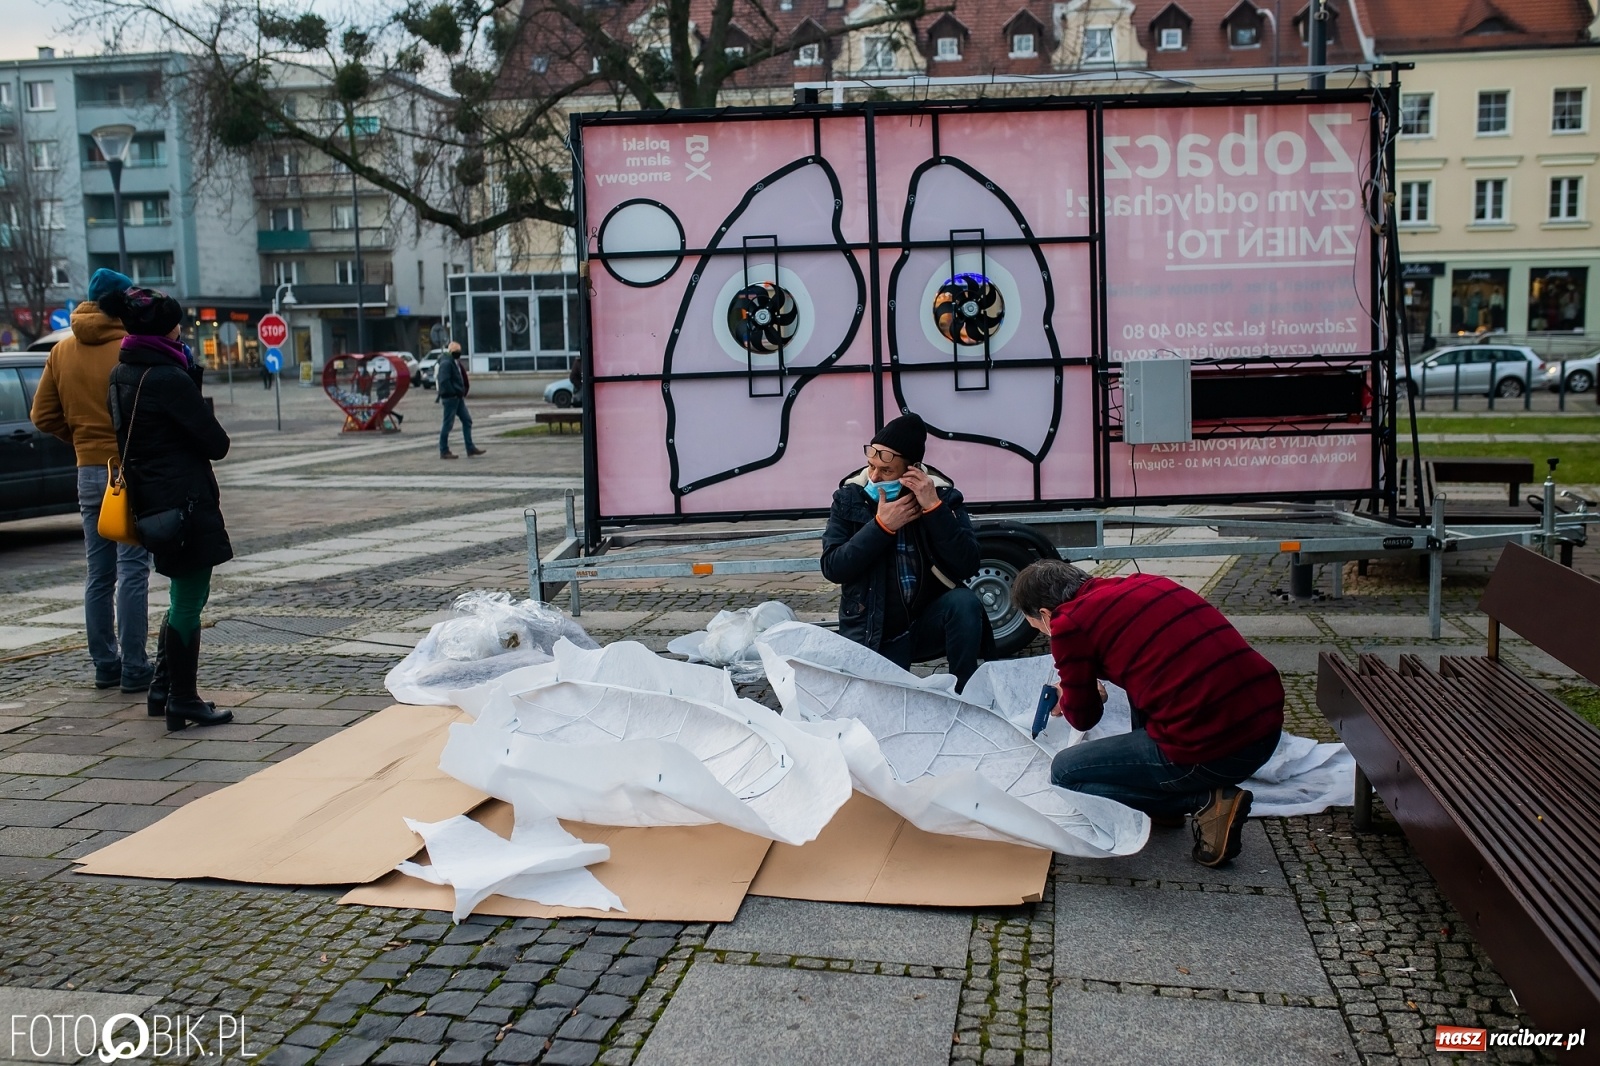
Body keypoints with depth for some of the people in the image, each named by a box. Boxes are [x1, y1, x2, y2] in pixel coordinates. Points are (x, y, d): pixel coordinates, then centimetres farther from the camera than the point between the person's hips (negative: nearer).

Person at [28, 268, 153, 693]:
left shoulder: (62, 352, 8)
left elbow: (43, 414, 10)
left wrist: (81, 437, 17)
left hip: (89, 472, 6)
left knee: (99, 575, 12)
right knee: (132, 571, -4)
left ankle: (105, 665, 18)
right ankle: (134, 669, -2)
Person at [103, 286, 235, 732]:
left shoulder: (121, 375, 9)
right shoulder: (170, 379, -18)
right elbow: (216, 443, -15)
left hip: (149, 500, 9)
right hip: (185, 501, -9)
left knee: (185, 597, 20)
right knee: (188, 601, -1)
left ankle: (166, 689, 27)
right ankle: (183, 701, 6)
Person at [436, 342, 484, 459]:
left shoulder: (455, 363, 16)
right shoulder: (446, 363, -14)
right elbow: (444, 381, -24)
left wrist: (462, 392, 10)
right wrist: (454, 392, -19)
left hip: (458, 398, 10)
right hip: (450, 398, -10)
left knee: (467, 420, 9)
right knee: (448, 424, -4)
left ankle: (470, 448, 11)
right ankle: (444, 451, 2)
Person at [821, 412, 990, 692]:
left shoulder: (943, 496, -6)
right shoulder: (849, 498, -5)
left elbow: (967, 566, -17)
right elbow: (832, 568, -13)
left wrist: (934, 507, -25)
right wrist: (881, 525, -22)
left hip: (928, 622, 0)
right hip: (872, 633, 0)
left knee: (964, 602, -29)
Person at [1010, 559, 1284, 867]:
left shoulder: (1069, 623, -3)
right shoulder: (1143, 582, 17)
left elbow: (1083, 718, 11)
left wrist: (1067, 697, 34)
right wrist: (1084, 690, 44)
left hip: (1211, 749, -8)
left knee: (1064, 771, 12)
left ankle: (1203, 801, 2)